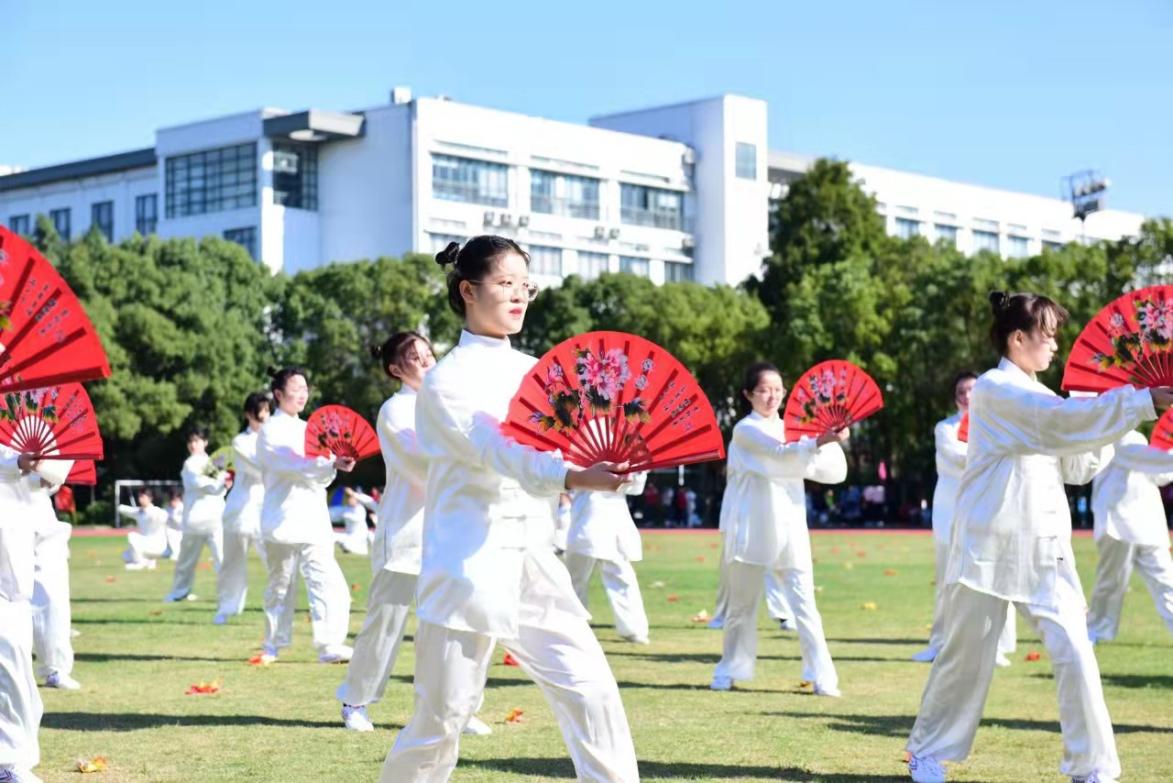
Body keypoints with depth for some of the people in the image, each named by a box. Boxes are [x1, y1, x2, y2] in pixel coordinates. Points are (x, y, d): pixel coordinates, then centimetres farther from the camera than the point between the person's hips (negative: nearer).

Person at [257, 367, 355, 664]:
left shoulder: (307, 429, 18)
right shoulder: (271, 430, -2)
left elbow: (318, 474, 15)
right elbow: (293, 464, -19)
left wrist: (333, 467, -8)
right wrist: (332, 463, -32)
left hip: (313, 521, 4)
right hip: (284, 521, -4)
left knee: (327, 582, -12)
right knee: (279, 587, 7)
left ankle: (330, 645, -18)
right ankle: (274, 645, 21)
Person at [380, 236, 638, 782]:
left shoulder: (533, 372, 12)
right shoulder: (448, 380, -8)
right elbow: (500, 453, -24)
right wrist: (577, 477, -41)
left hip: (532, 564, 6)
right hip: (470, 568, -5)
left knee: (591, 692, -3)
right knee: (442, 719, 2)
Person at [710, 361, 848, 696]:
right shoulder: (746, 430, -4)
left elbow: (831, 473, 8)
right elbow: (780, 455, -22)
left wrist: (830, 438, -9)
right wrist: (818, 442, -37)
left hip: (790, 528, 3)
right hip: (753, 528, -3)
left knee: (804, 603, -7)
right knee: (742, 605, 9)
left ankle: (822, 676, -7)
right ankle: (730, 670, 25)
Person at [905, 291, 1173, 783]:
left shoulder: (1039, 399, 14)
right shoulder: (993, 389, -9)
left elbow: (1077, 469, 13)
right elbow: (1063, 421, -23)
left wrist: (1113, 411, 2)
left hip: (1045, 548, 6)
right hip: (993, 545, -6)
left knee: (1074, 651, -6)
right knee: (967, 655, 5)